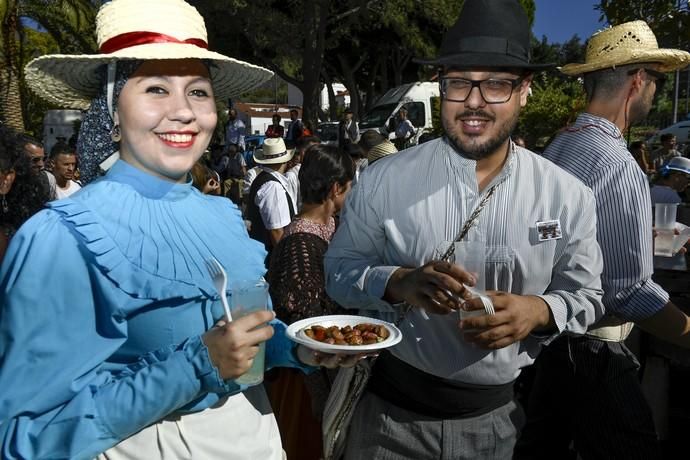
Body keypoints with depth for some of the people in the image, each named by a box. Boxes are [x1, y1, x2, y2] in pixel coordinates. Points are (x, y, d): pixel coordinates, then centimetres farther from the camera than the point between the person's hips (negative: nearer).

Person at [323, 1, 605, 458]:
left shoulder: (568, 195, -6)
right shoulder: (382, 181, -10)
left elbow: (586, 294, 3)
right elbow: (339, 270, -3)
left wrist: (539, 311, -20)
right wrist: (398, 283, -24)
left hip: (504, 414, 2)